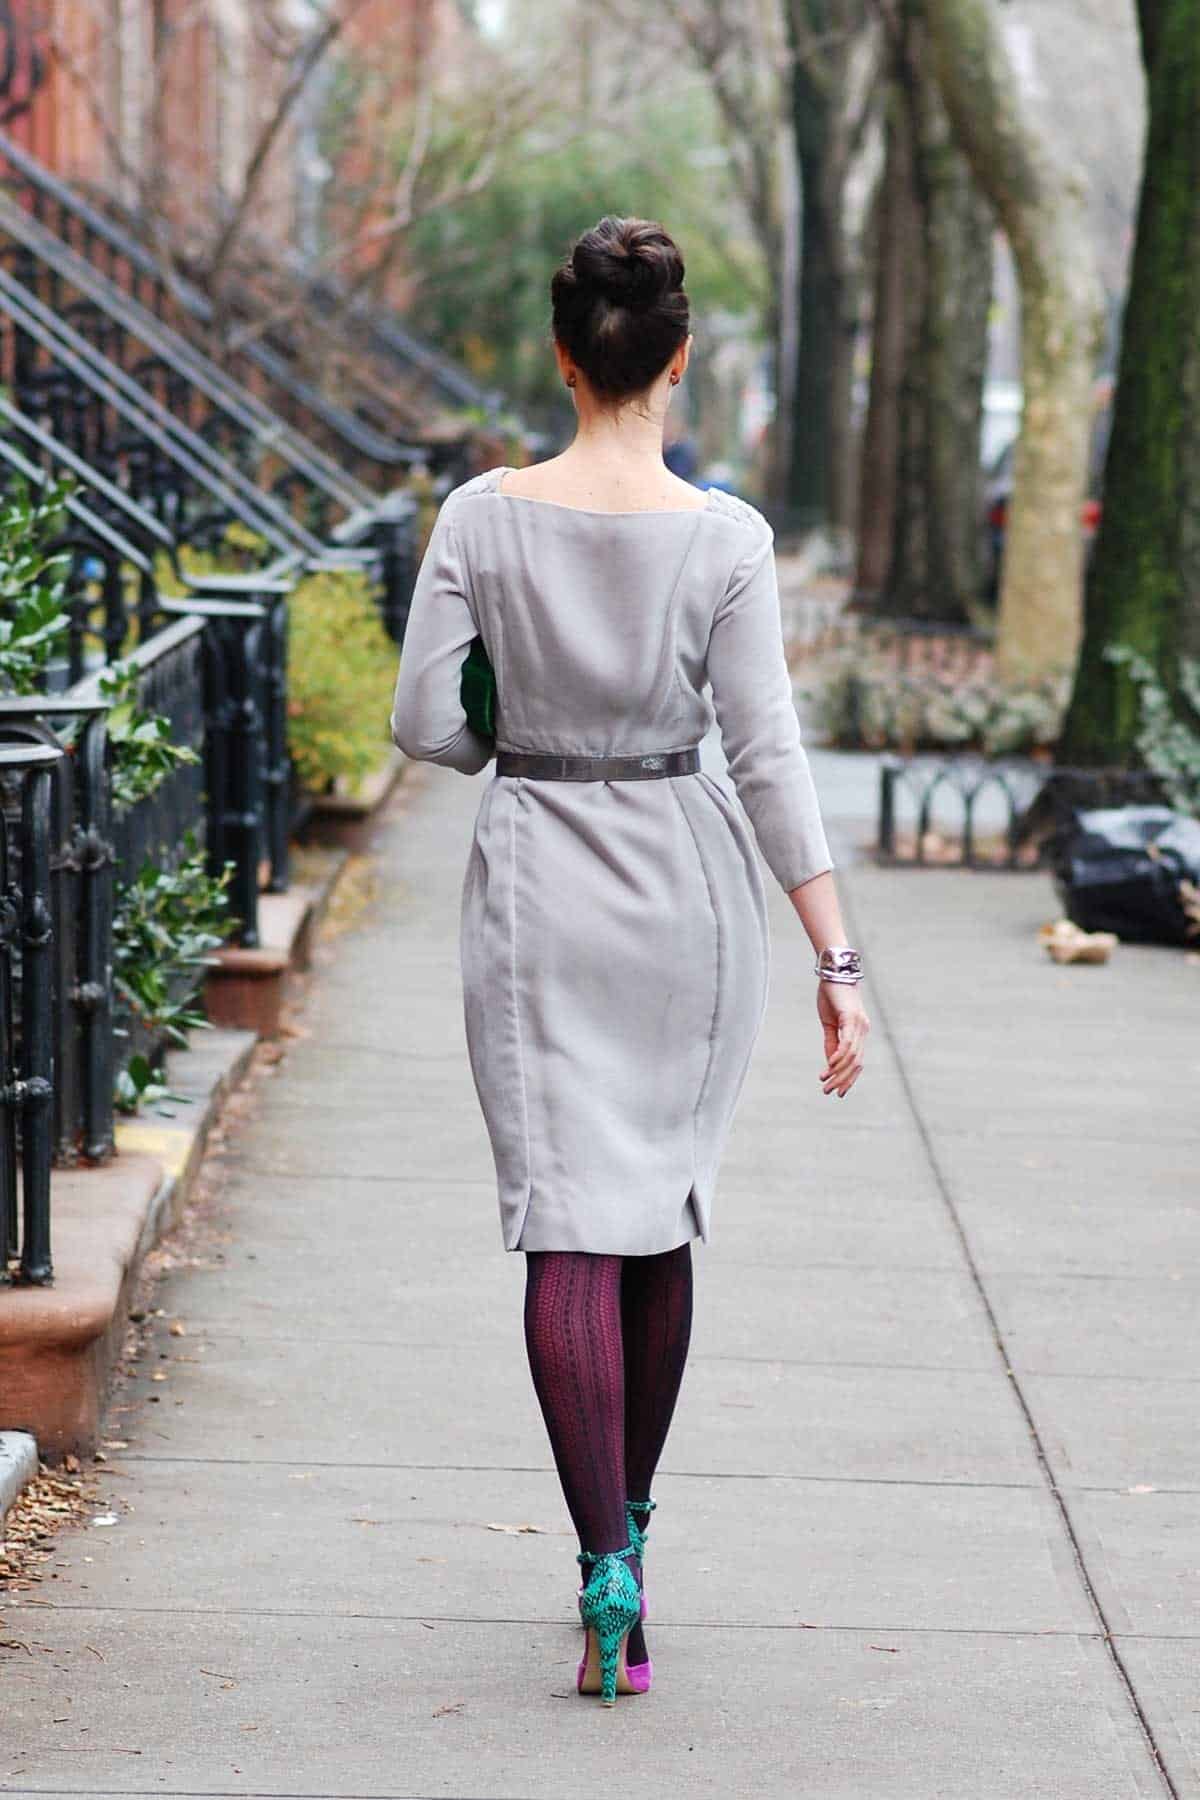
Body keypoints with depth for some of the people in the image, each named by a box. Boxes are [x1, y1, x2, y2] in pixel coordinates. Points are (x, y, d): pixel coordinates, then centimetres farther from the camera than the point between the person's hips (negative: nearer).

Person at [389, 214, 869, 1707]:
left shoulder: (483, 517, -7)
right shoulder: (723, 536, -9)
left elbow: (426, 725, -5)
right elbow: (768, 756, -11)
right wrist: (835, 962, -7)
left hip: (536, 886, 0)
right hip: (688, 886, 1)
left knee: (569, 1223, -1)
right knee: (663, 1213, 17)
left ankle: (607, 1565, -12)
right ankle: (627, 1517, 31)